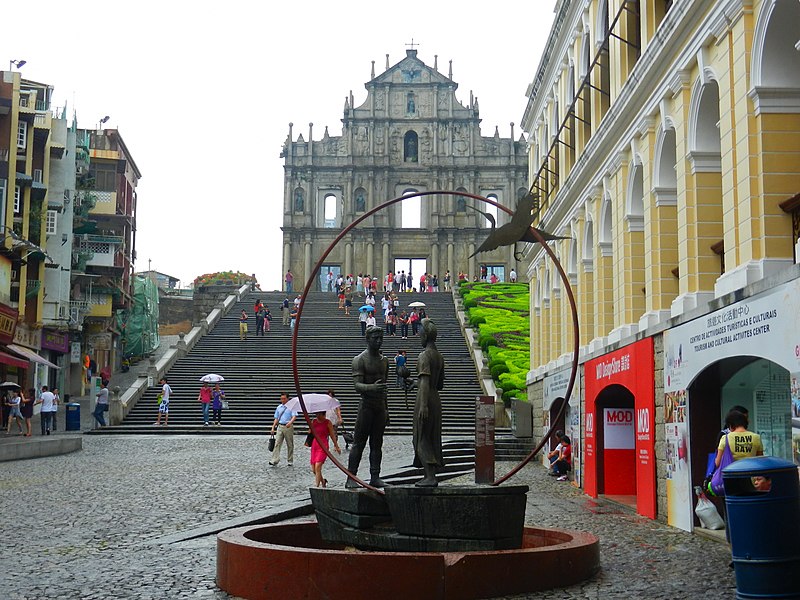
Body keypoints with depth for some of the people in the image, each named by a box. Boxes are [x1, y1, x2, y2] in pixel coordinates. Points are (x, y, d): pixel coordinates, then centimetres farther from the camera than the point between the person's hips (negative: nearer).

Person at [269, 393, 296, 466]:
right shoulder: (279, 407, 13)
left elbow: (294, 416, -13)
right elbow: (276, 418, 18)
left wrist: (290, 422, -32)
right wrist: (273, 428, 12)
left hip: (288, 427, -3)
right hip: (280, 426, 3)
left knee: (290, 445, 5)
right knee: (277, 443, -8)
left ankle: (290, 461, 17)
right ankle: (275, 461, -14)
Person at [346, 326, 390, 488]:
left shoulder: (384, 360, 14)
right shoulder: (360, 360, -6)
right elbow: (357, 385, -15)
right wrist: (372, 387, -35)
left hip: (380, 406, 6)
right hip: (366, 405, -6)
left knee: (377, 444, 6)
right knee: (359, 443, -6)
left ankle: (375, 477, 9)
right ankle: (351, 478, -4)